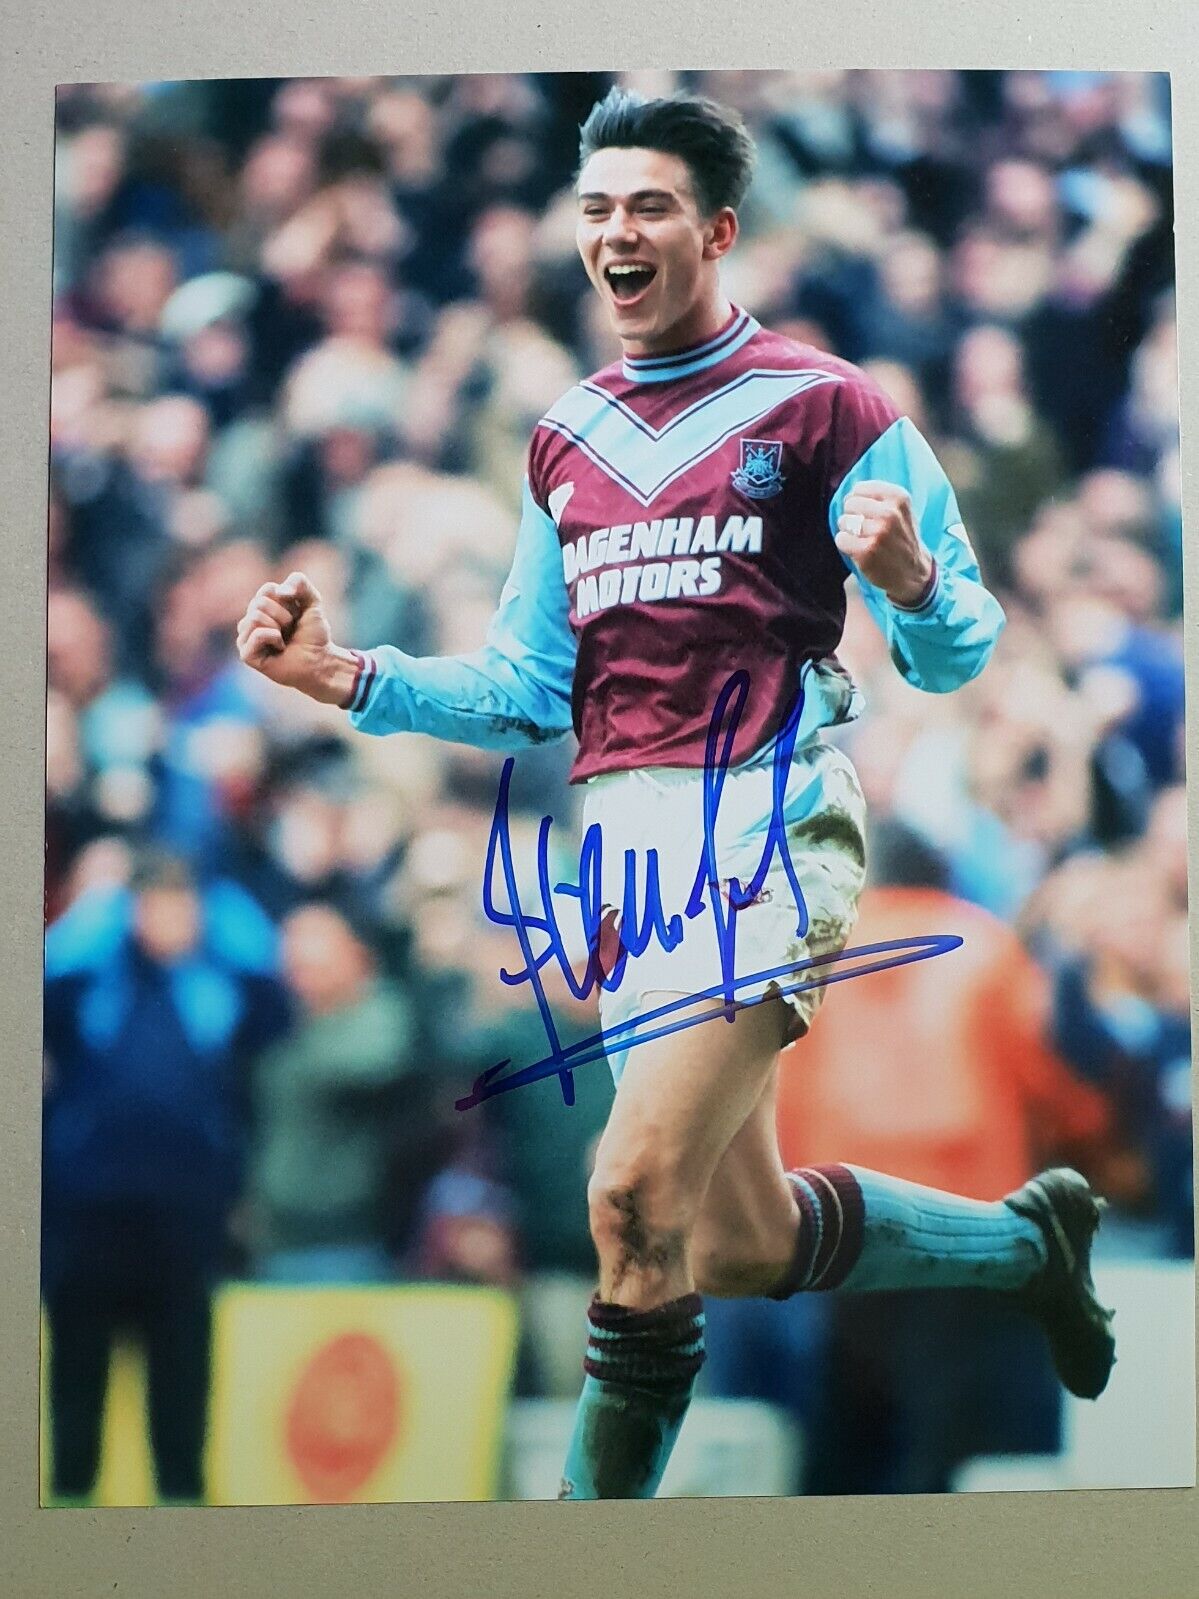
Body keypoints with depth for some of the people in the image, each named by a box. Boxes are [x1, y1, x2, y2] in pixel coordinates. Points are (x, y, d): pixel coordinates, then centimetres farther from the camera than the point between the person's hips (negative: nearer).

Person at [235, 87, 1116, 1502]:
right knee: (741, 1244, 10)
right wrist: (347, 678, 7)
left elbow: (955, 654, -2)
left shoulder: (824, 406, 0)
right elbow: (530, 688, 20)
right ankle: (1027, 1237, 33)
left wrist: (910, 580, -25)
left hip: (764, 820, -7)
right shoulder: (565, 441, 19)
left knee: (639, 1196, -20)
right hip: (626, 838, 7)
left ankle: (599, 1501, -6)